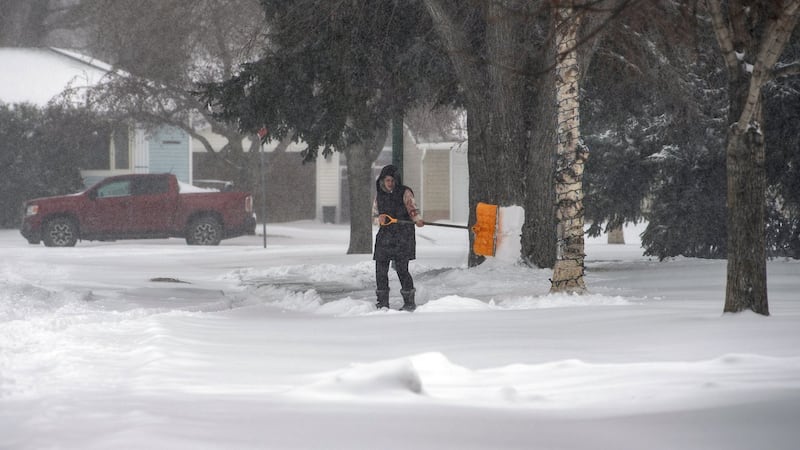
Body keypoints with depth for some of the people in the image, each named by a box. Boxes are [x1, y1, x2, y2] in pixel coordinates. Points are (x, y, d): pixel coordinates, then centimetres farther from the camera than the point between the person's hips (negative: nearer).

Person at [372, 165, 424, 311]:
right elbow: (374, 211, 22)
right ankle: (383, 302, 14)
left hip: (402, 235, -5)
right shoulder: (380, 194, 13)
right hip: (385, 234, 5)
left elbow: (412, 208, -13)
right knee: (381, 269, 3)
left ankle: (409, 302, 1)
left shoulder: (405, 192, -2)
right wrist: (379, 217, -3)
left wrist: (418, 219, -34)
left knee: (401, 268, -9)